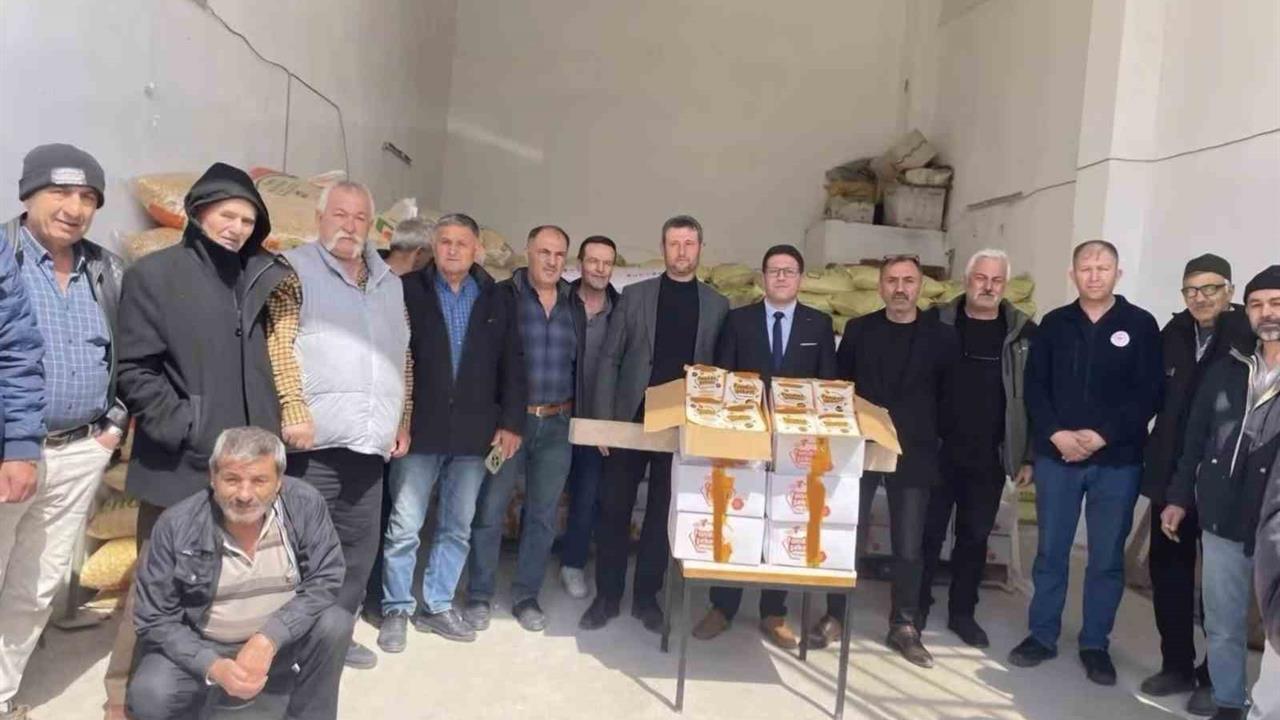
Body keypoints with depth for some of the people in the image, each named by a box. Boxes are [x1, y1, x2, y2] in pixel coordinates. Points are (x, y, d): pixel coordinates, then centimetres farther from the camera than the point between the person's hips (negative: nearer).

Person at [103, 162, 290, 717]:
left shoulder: (265, 279, 11)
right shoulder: (154, 274, 1)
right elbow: (135, 369, -4)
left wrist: (277, 427, 5)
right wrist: (183, 430, -12)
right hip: (180, 463, -3)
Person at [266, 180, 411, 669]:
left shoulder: (388, 283, 19)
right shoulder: (297, 269, 2)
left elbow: (402, 357, 21)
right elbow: (278, 344, -8)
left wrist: (402, 420, 15)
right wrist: (294, 410, -17)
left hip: (370, 441, 6)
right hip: (316, 438, -6)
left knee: (360, 544, 11)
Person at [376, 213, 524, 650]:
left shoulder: (498, 301, 9)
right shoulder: (408, 291, 2)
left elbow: (512, 366, 8)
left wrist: (511, 423, 0)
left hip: (474, 432, 3)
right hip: (420, 428, -2)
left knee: (458, 528, 10)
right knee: (404, 527, 2)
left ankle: (437, 606, 24)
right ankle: (397, 610, 17)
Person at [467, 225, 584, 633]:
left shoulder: (575, 306, 11)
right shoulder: (502, 297, -3)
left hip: (558, 424, 4)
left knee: (543, 514, 9)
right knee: (490, 509, 2)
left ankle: (526, 596, 22)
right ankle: (479, 596, 17)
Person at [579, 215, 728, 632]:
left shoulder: (718, 305, 6)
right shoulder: (634, 296, 5)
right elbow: (610, 359, 3)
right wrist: (603, 420, -4)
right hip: (631, 419, 0)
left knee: (663, 513, 8)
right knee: (614, 509, 4)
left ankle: (646, 596, 22)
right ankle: (607, 595, 17)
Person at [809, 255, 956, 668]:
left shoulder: (940, 336, 1)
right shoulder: (858, 330, 4)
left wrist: (933, 439, 1)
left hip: (914, 454, 0)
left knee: (908, 545, 4)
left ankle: (904, 626, 18)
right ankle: (834, 617, 18)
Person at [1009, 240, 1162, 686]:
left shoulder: (1140, 325, 0)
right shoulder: (1055, 324, 6)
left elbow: (1149, 394, -5)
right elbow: (1034, 387, 3)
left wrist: (1102, 435, -15)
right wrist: (1057, 434, -12)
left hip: (1117, 461, -1)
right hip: (1056, 457, 2)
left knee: (1107, 557, 6)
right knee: (1051, 551, 9)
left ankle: (1095, 644, 20)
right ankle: (1042, 635, 21)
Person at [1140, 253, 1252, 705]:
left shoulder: (1251, 338, -10)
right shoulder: (1173, 334, 3)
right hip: (1172, 476, 4)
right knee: (1167, 571, 12)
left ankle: (1216, 677, 25)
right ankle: (1177, 666, 28)